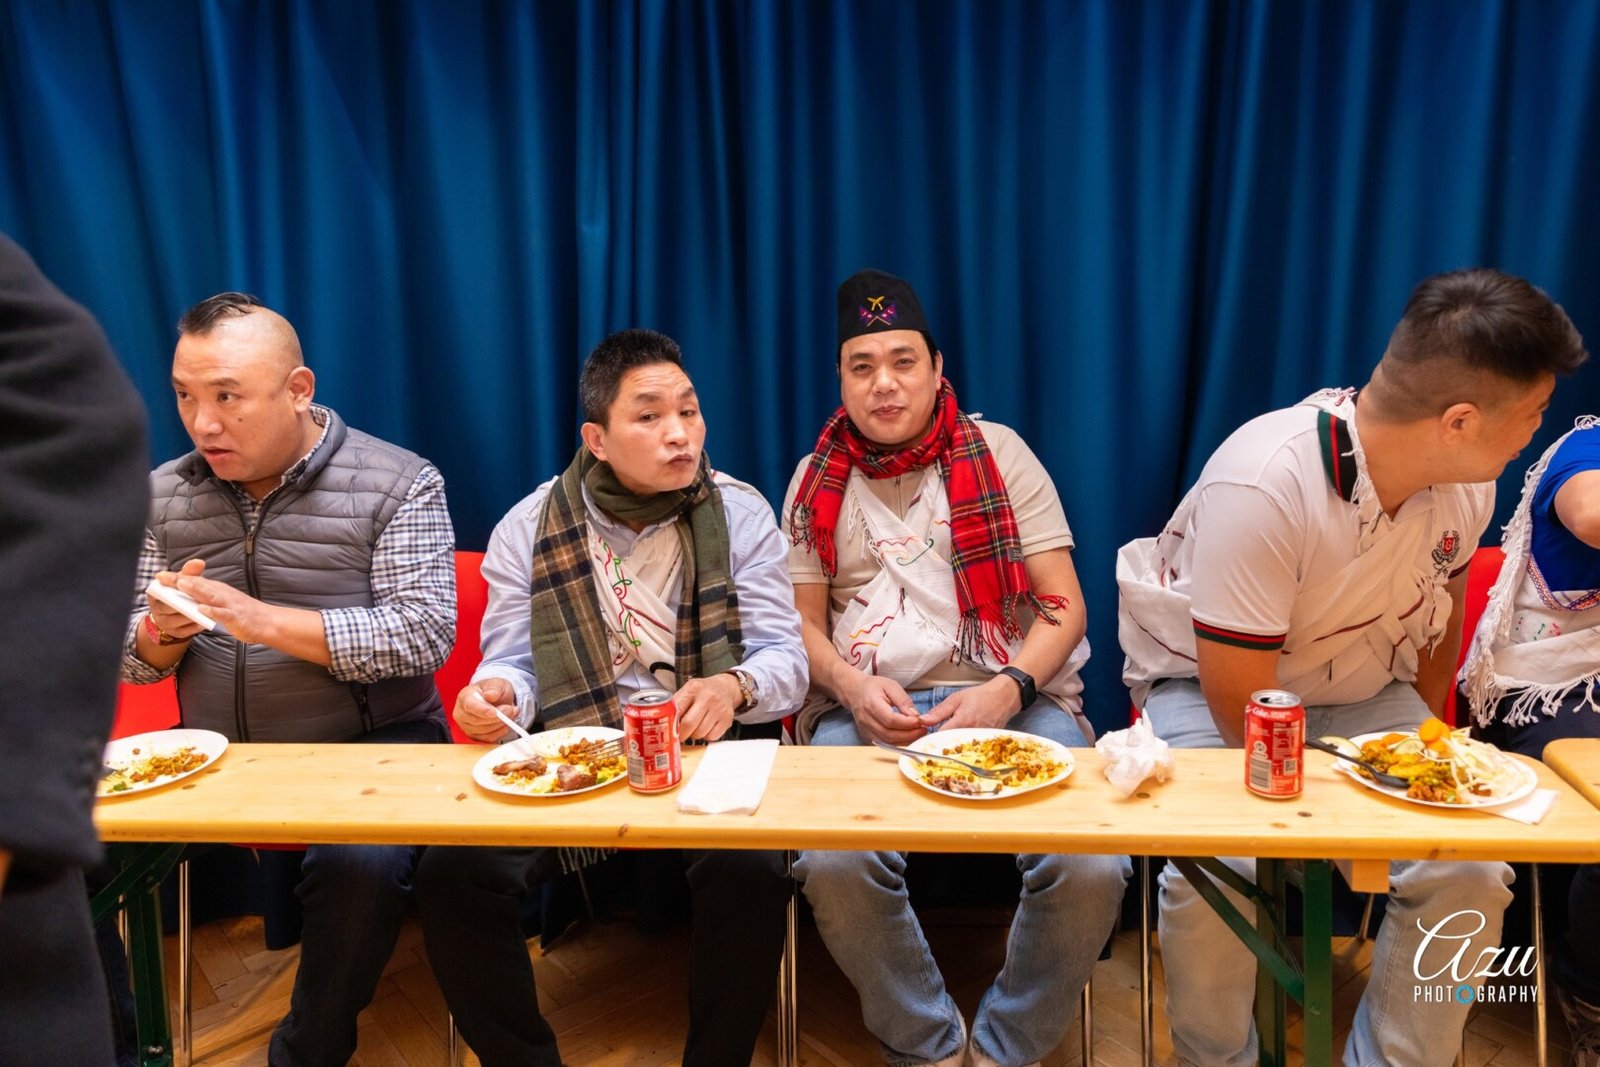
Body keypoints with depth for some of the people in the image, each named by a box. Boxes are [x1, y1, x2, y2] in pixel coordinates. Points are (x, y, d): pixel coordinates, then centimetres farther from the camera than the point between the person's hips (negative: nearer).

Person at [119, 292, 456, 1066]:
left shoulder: (397, 484, -7)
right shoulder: (163, 496, 8)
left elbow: (423, 636, -16)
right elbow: (130, 660, 10)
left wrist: (263, 620, -26)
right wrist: (158, 633, -16)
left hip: (367, 746, -4)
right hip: (214, 755, 5)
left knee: (359, 867, -31)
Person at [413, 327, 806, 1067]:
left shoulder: (741, 513, 1)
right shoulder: (527, 528, 4)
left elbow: (786, 660, -3)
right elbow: (512, 662, 3)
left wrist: (735, 686, -27)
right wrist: (494, 695, -22)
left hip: (710, 755, -1)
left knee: (752, 874, -31)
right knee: (451, 876, -21)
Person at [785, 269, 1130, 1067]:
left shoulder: (999, 453, 8)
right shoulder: (816, 480, 14)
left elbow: (1063, 604, 3)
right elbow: (802, 621, 12)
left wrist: (1010, 689, -15)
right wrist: (851, 685, -10)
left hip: (1005, 699, 0)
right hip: (864, 709, 1)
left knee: (1091, 868, -26)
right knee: (834, 868, -29)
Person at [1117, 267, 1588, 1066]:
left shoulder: (1467, 483, -10)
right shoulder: (1262, 487, -32)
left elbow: (1441, 613, 12)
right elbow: (1244, 712, -26)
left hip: (1363, 696, 6)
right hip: (1205, 684, -5)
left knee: (1470, 874, -15)